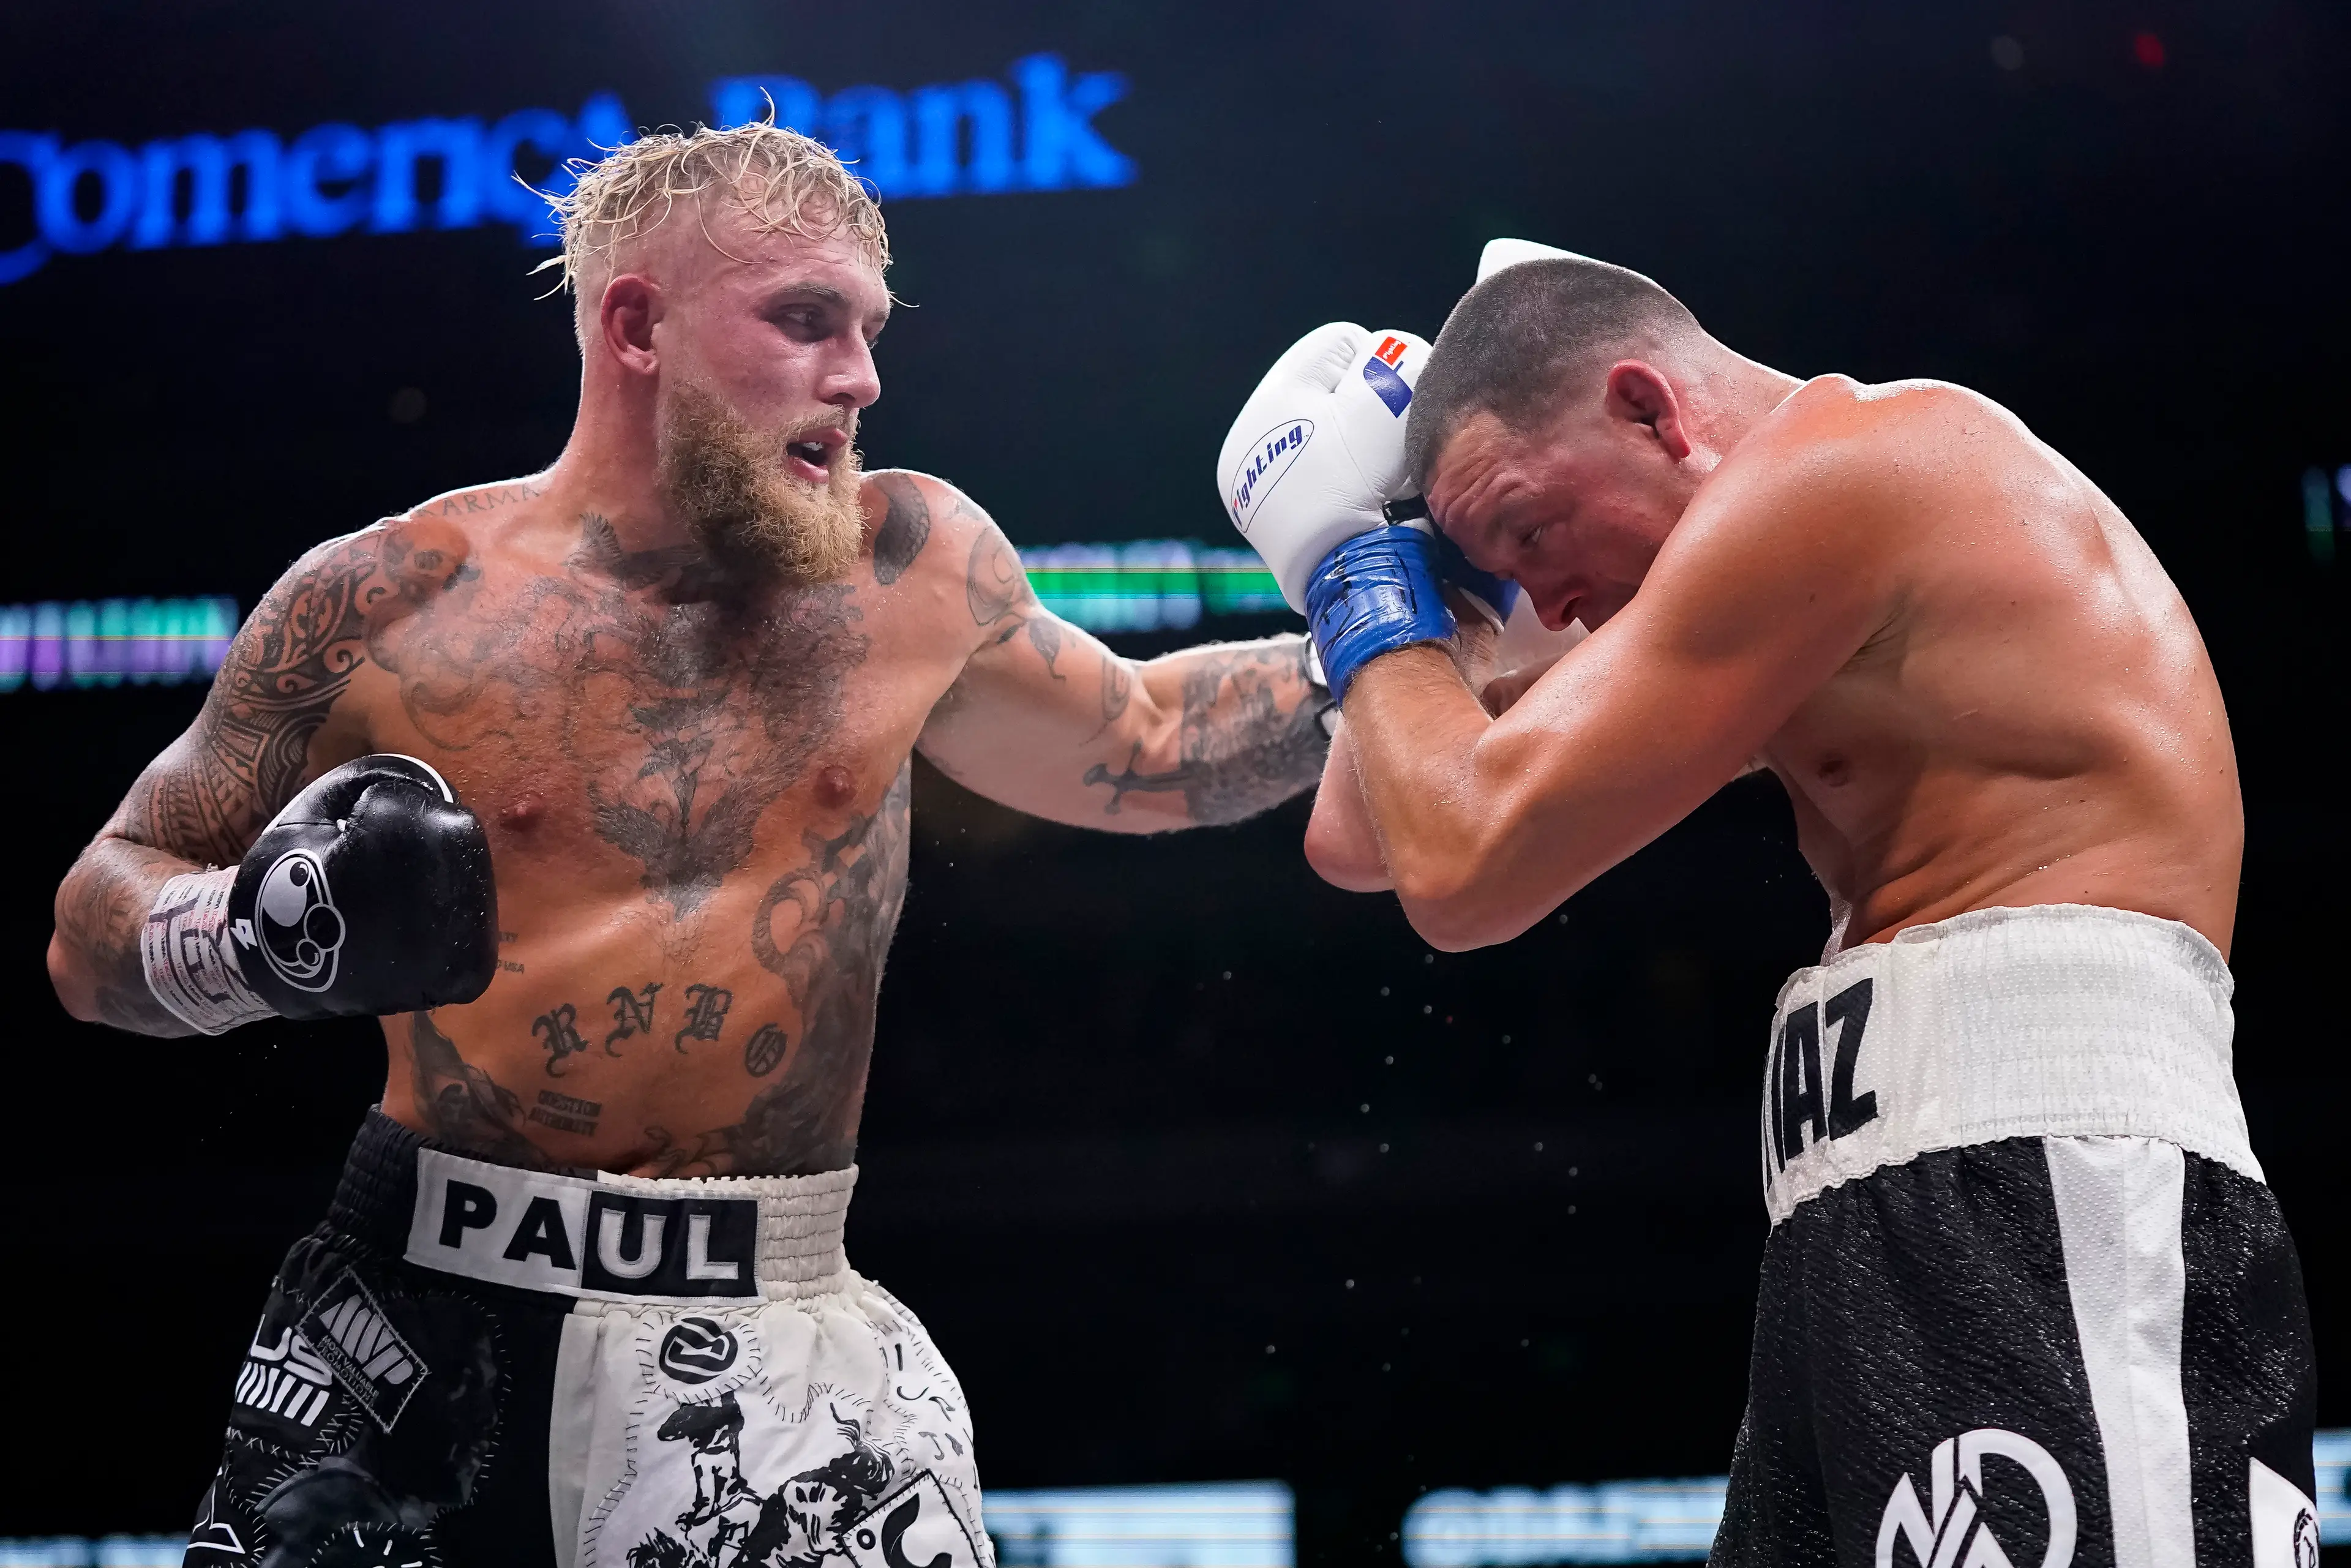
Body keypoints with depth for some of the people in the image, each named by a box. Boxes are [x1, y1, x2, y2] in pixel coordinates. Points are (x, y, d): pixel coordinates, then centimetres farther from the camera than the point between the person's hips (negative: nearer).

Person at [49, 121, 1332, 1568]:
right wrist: (257, 933, -17)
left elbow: (1145, 748, 20)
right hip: (416, 1327, -1)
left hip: (774, 1341, 1)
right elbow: (95, 921, 3)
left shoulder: (913, 569, 2)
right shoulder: (386, 604, -4)